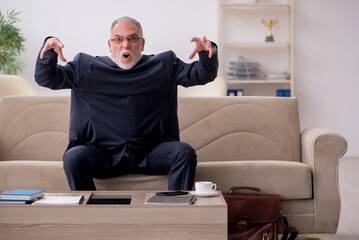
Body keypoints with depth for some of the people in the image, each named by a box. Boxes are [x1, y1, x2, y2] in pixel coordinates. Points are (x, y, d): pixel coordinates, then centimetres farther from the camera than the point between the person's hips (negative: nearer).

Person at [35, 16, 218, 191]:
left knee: (184, 152, -25)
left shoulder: (163, 66, 10)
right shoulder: (86, 68, 8)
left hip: (150, 155, 1)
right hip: (103, 155, 0)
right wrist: (49, 51, -14)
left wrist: (207, 53, -16)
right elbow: (45, 78, 6)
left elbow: (201, 75, 5)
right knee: (74, 157, -28)